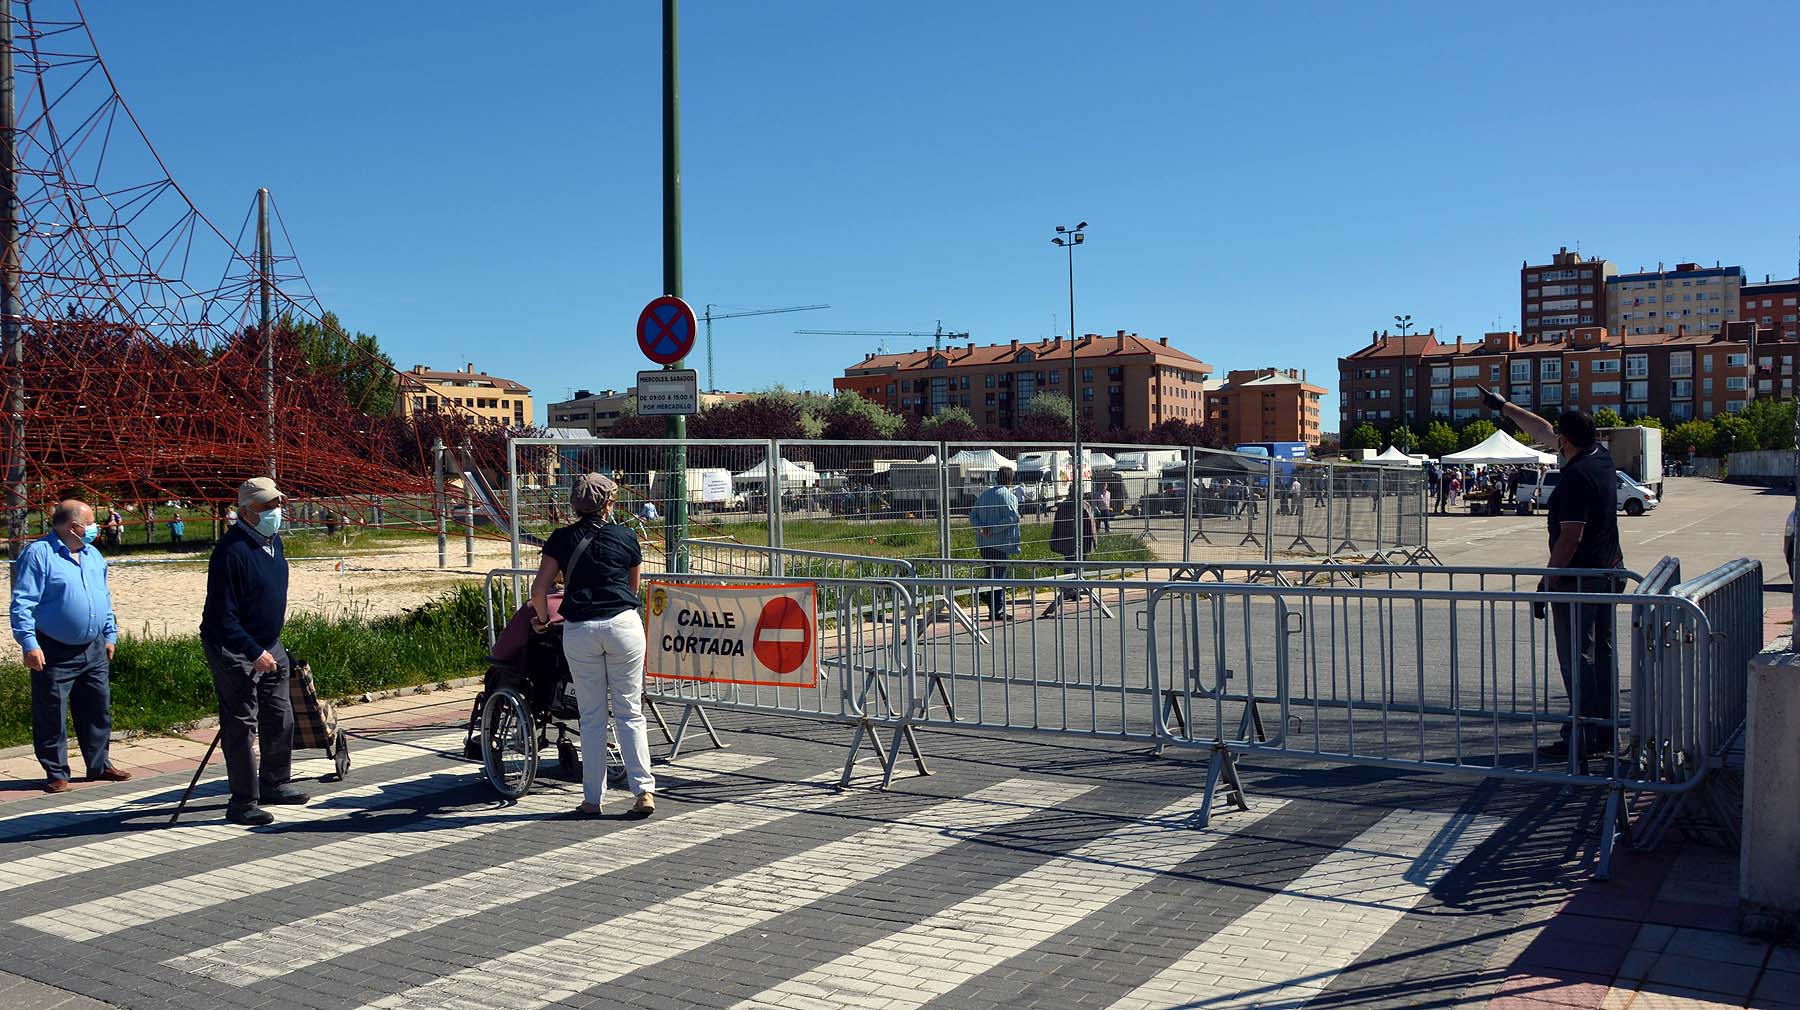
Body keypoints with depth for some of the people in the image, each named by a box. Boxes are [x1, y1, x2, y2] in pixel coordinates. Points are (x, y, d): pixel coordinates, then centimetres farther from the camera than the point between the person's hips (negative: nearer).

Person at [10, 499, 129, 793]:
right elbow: (22, 603, -14)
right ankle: (56, 773, 12)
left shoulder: (92, 555, 13)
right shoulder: (38, 554, -10)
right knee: (52, 717, 1)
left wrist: (109, 635, 18)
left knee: (99, 711, 11)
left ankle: (99, 765, 23)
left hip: (94, 652, 7)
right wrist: (29, 644, -19)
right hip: (55, 653, -7)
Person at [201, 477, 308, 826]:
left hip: (269, 646, 9)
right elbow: (221, 616, -23)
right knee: (240, 726, -3)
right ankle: (243, 802, 4)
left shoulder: (273, 541, 7)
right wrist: (254, 653, -26)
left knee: (280, 718, 15)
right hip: (233, 650, -9)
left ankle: (274, 784, 32)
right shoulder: (232, 550, -22)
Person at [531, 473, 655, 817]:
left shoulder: (561, 539, 5)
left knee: (591, 717, 9)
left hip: (579, 630, 1)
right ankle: (644, 789, 1)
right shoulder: (626, 537, 6)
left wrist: (542, 619, 19)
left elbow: (539, 589, 2)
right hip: (624, 624, 0)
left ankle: (592, 798, 12)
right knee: (630, 712, 6)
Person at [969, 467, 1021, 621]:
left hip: (983, 542, 7)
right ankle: (998, 610, -3)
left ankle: (993, 609, 17)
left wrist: (981, 528, -3)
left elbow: (973, 515, 12)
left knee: (991, 576, 13)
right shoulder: (1008, 496, -9)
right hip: (1000, 543, -7)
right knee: (999, 576, -3)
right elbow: (1012, 517, -21)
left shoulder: (984, 494, 13)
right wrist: (993, 529, -17)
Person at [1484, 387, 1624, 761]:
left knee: (1577, 660, -5)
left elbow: (1570, 538, -24)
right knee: (1602, 654, 14)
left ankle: (1580, 740, -2)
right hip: (1609, 573, 10)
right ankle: (1605, 735, 22)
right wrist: (1503, 406, 25)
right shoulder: (1601, 457, 8)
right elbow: (1542, 431, 19)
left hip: (1578, 579, -10)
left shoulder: (1576, 477, -20)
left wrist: (1547, 580, -17)